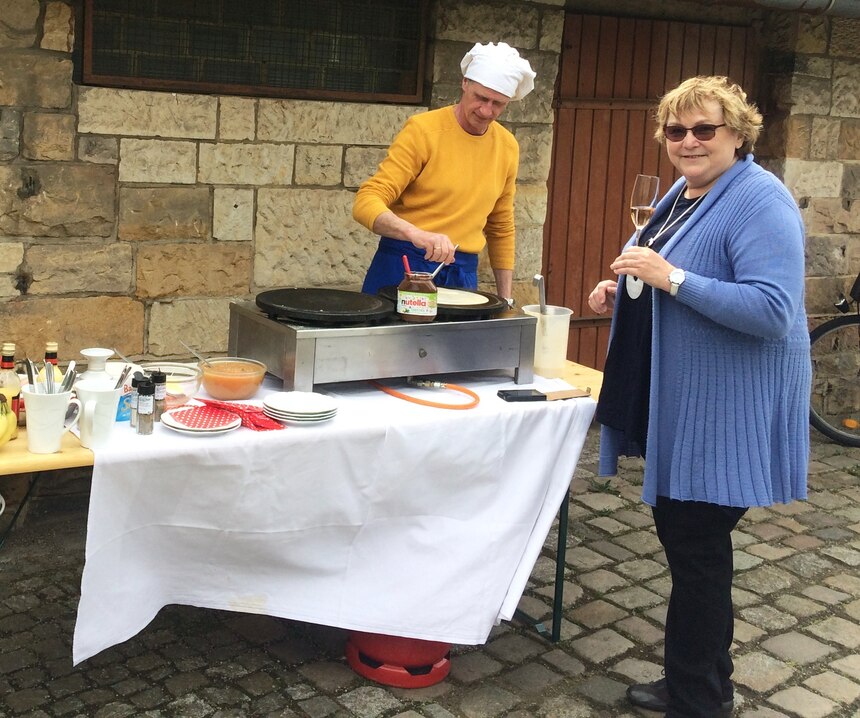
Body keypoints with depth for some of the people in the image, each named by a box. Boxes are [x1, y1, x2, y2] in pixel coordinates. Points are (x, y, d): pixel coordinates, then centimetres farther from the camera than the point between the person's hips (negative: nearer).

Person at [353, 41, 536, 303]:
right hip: (404, 268, -4)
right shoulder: (423, 130, -10)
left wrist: (505, 299, 14)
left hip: (462, 274, 4)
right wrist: (416, 234, -36)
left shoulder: (508, 147, 7)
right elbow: (367, 202, -18)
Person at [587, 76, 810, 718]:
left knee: (697, 550, -1)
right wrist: (622, 294, 6)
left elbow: (773, 311, -26)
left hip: (725, 415, -9)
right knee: (682, 538, 16)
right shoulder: (682, 195, 13)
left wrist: (670, 277, -28)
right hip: (676, 405, 9)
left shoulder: (761, 201, -16)